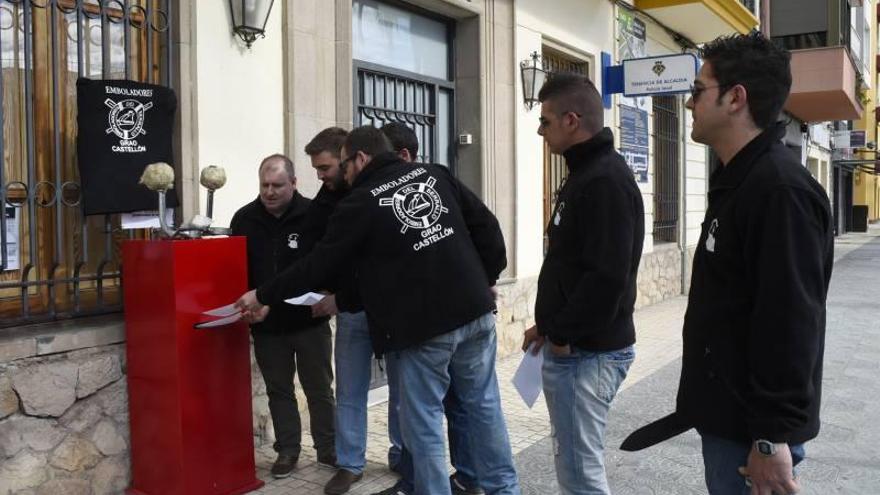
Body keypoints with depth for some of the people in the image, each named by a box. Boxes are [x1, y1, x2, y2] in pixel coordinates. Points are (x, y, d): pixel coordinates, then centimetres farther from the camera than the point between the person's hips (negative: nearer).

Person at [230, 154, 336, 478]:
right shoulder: (244, 219, -1)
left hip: (309, 320, -2)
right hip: (266, 325, 3)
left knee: (319, 389, 10)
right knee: (278, 390, 13)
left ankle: (328, 449, 25)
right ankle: (287, 450, 26)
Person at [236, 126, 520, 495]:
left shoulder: (360, 203, -5)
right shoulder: (435, 174, 9)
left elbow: (319, 265, 0)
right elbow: (486, 225, 8)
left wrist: (263, 296, 11)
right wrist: (486, 279, 17)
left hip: (424, 327, -6)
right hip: (474, 312, 6)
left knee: (423, 422, 6)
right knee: (484, 406, 16)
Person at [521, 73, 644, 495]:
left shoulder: (606, 180, -19)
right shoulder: (585, 173, 14)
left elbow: (607, 278, -27)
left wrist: (560, 334, -16)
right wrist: (550, 325, 13)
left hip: (587, 352, -10)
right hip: (574, 345, 10)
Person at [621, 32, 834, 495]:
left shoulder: (779, 189, -21)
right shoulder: (739, 180, 11)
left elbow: (790, 326, -25)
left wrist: (773, 437, -23)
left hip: (751, 428, -10)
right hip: (727, 413, 10)